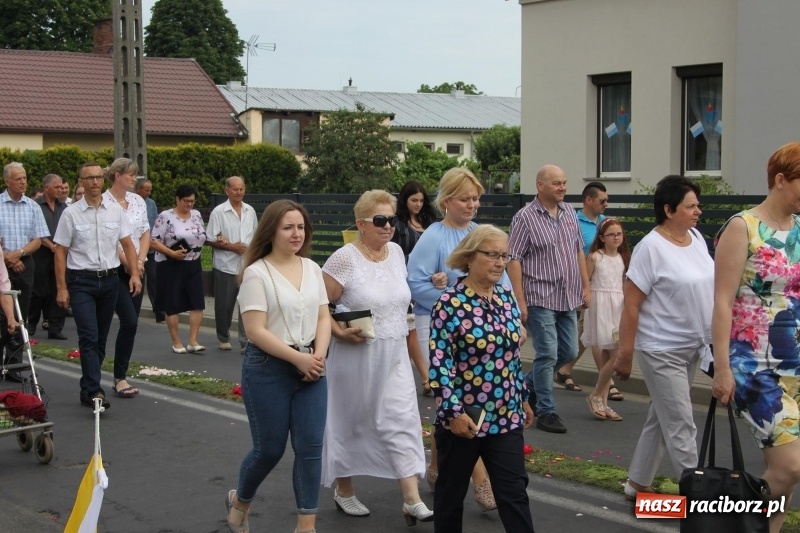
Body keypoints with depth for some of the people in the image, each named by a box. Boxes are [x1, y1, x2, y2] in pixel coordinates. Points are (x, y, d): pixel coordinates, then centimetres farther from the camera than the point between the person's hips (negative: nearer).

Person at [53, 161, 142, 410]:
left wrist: (135, 273, -4)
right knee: (89, 337, -13)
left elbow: (127, 244, 8)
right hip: (81, 281, -4)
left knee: (101, 338, 10)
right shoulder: (71, 214, -4)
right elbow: (60, 252, -2)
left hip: (109, 279, 4)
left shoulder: (115, 210, 5)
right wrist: (62, 288, -7)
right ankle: (94, 390, -17)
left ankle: (88, 386, 21)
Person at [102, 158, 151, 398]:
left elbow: (145, 234, 11)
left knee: (131, 322, 6)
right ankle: (120, 377, -3)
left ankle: (121, 374, 14)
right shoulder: (103, 202, -9)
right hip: (114, 269, -6)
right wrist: (126, 261, -12)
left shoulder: (138, 201, 10)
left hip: (136, 269, 6)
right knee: (129, 321, -13)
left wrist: (139, 261, -2)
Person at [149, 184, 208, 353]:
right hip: (171, 266, -5)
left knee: (198, 303, -3)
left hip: (193, 265, 5)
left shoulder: (196, 215, 10)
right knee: (172, 306, 2)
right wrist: (172, 253, -21)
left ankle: (193, 341, 1)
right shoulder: (166, 217, -9)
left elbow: (202, 237, 21)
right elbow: (154, 241, -13)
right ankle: (176, 342, 12)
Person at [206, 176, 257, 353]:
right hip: (225, 267, -3)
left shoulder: (250, 211, 8)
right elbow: (210, 240, -7)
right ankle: (224, 338, 28)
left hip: (247, 267, 3)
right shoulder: (219, 212, -5)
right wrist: (231, 247, -14)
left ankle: (246, 343, 1)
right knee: (224, 305, 9)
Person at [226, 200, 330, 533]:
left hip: (310, 368, 5)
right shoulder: (257, 273, -11)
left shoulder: (312, 268, 7)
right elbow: (256, 331, -15)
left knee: (310, 447, 0)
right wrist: (298, 358, -15)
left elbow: (323, 317, 8)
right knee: (269, 449, 6)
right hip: (268, 370, -5)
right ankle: (239, 502, 35)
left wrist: (318, 356, -9)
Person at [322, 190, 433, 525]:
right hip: (355, 355, -5)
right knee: (350, 422, 10)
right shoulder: (345, 259, -15)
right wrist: (338, 332, -23)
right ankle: (343, 489, 29)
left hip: (394, 355, 5)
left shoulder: (396, 252, 4)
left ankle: (412, 501, -2)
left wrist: (401, 326, 12)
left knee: (402, 421, -2)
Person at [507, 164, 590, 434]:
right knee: (548, 354, -4)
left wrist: (586, 286, 14)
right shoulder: (525, 217, -10)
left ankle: (528, 384, 32)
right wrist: (520, 301, -16)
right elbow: (514, 260, -12)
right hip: (541, 298, -7)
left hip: (568, 299, 7)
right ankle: (545, 412, 8)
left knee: (569, 352, 12)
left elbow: (579, 252, 18)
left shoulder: (570, 213, 10)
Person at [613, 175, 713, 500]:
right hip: (661, 351, -8)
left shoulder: (696, 239, 5)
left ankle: (637, 484, 28)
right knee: (681, 427, -5)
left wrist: (715, 336, 15)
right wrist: (625, 354, -16)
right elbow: (631, 305, -17)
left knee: (661, 418, 16)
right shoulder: (651, 247, -18)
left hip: (691, 348, 8)